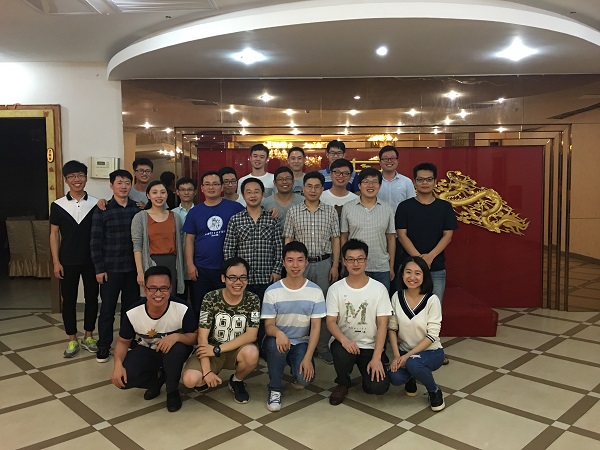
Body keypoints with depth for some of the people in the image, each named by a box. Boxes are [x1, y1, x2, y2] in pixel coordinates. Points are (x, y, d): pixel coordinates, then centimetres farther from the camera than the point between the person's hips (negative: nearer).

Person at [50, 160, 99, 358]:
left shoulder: (96, 204, -2)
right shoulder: (58, 205, -1)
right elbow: (54, 234, 2)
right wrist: (56, 262, -4)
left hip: (91, 260, 0)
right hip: (68, 262, 0)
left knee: (92, 298, 8)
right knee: (69, 300, 7)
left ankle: (88, 337, 24)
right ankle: (72, 340, 20)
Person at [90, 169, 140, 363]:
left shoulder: (138, 209, 4)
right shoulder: (102, 211, -2)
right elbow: (95, 242, -3)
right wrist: (99, 269, -7)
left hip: (133, 267, 2)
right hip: (110, 269, -2)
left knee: (131, 307, 10)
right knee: (107, 308, 6)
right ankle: (103, 345, 20)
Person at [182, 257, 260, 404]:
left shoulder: (252, 300, -11)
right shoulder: (211, 298, -13)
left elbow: (251, 335, -17)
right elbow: (202, 337, -15)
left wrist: (217, 349, -23)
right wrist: (206, 371, -23)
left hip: (237, 351, 1)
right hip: (210, 350, 0)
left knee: (251, 352, -35)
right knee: (190, 379, -28)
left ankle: (237, 381, 1)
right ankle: (207, 379, 12)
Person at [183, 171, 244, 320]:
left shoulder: (235, 207, -3)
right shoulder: (195, 211, 5)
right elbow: (190, 239, 6)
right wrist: (190, 264, -1)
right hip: (201, 269, 2)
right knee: (199, 309, 12)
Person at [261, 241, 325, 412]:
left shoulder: (315, 291, -7)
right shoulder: (272, 291, -9)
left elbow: (316, 327, -7)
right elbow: (268, 325, -9)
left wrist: (308, 357, -18)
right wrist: (278, 333, -35)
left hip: (302, 343, 1)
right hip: (278, 340, 0)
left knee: (305, 378, -25)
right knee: (275, 344, -36)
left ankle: (296, 374, 15)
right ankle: (275, 389, -10)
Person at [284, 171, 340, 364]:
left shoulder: (330, 211, 4)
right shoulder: (293, 212, 3)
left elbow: (335, 240, 5)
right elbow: (288, 241, 4)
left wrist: (335, 266, -1)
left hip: (324, 263, 0)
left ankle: (323, 346, 16)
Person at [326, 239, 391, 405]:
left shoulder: (379, 288, -6)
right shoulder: (335, 289, -4)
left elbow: (382, 324, -7)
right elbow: (331, 322, -6)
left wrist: (376, 357, -16)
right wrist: (344, 339, -28)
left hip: (370, 346, 0)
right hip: (344, 342, 0)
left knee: (379, 387, -20)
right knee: (341, 353, -35)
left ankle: (368, 373, 18)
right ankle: (343, 383, 0)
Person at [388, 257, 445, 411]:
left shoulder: (432, 300, -16)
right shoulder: (397, 297, -7)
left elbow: (432, 335, -16)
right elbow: (392, 328, -2)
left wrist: (408, 355, -21)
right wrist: (396, 355, -15)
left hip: (431, 351, -3)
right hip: (404, 351, 3)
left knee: (413, 363, -36)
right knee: (395, 378, -26)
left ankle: (434, 391, -2)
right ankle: (411, 378, 14)